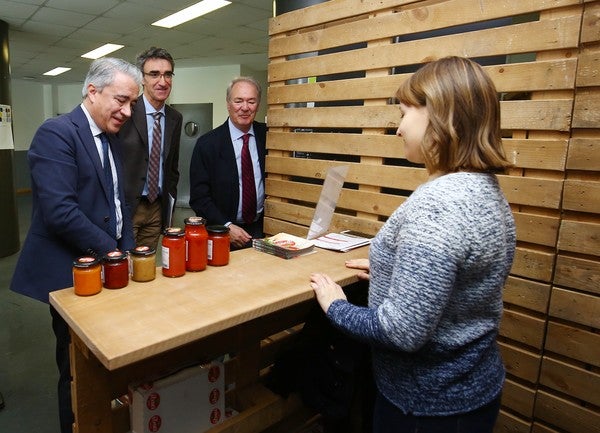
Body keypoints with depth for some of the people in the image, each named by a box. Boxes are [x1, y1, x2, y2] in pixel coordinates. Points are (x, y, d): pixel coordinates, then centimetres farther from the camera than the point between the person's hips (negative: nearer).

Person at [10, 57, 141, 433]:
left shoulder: (110, 138, 11)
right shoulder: (57, 133, -15)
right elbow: (59, 211, -24)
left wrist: (128, 250, 3)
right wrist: (111, 251, -17)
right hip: (73, 273, -7)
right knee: (78, 371, 8)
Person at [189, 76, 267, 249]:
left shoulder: (267, 135, 0)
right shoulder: (207, 144, -8)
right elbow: (198, 196, -8)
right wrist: (226, 227, -17)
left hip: (262, 228, 3)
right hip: (221, 232, -2)